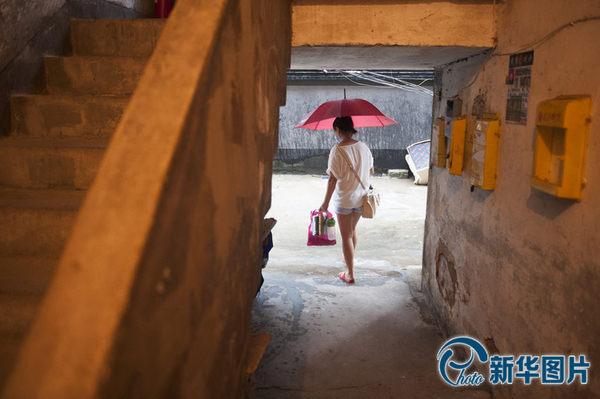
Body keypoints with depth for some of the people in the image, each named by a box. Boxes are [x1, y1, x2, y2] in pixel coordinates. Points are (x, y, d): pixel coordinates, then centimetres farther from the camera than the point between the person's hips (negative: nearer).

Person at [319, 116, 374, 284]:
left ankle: (350, 273, 10)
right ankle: (350, 257, 47)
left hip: (343, 199, -6)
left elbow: (333, 178, -18)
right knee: (352, 229, 27)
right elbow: (370, 171, 8)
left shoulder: (337, 150, -18)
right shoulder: (363, 147, -1)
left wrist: (326, 202, -11)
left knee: (346, 236, 4)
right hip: (360, 198, 6)